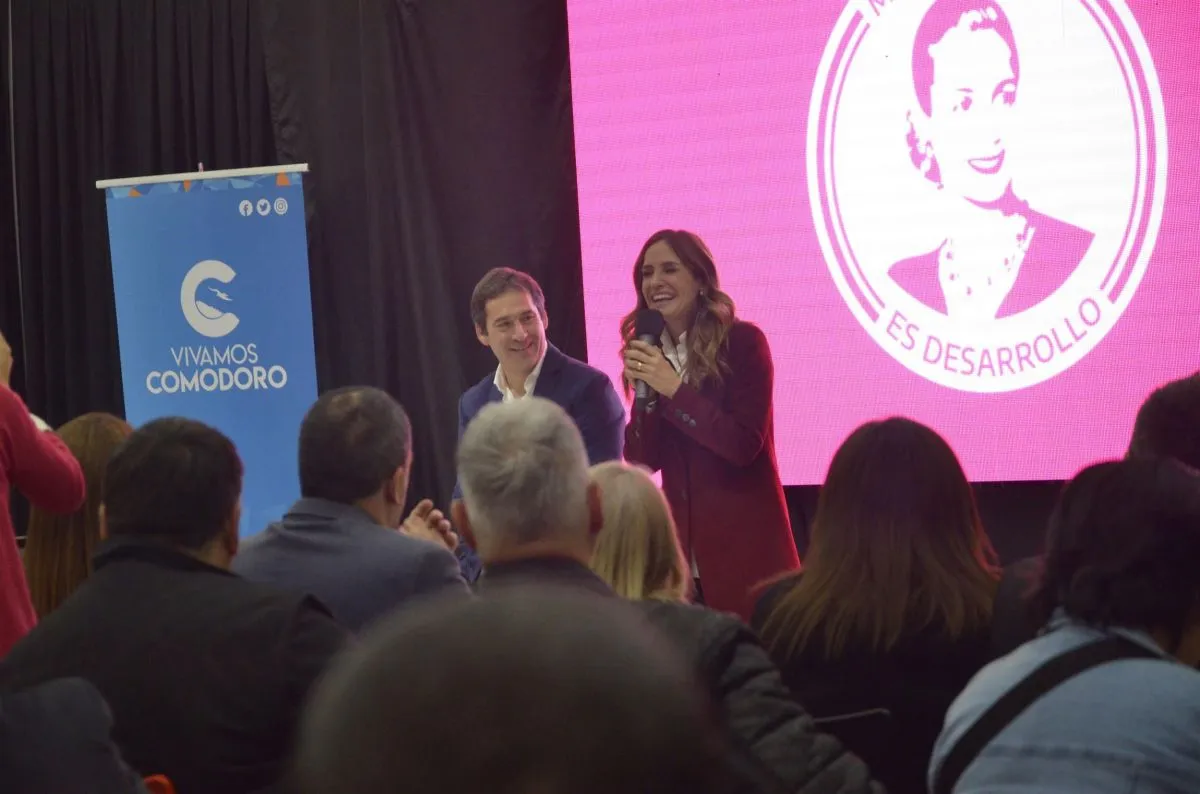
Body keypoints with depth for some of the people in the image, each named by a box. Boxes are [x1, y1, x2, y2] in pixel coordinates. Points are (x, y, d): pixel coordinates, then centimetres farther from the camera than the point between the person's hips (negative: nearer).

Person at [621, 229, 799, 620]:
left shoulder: (742, 342, -7)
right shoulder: (649, 353, 7)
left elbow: (744, 444, -16)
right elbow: (643, 461, 2)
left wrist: (674, 388, -19)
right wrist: (645, 393, -13)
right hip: (683, 544, 5)